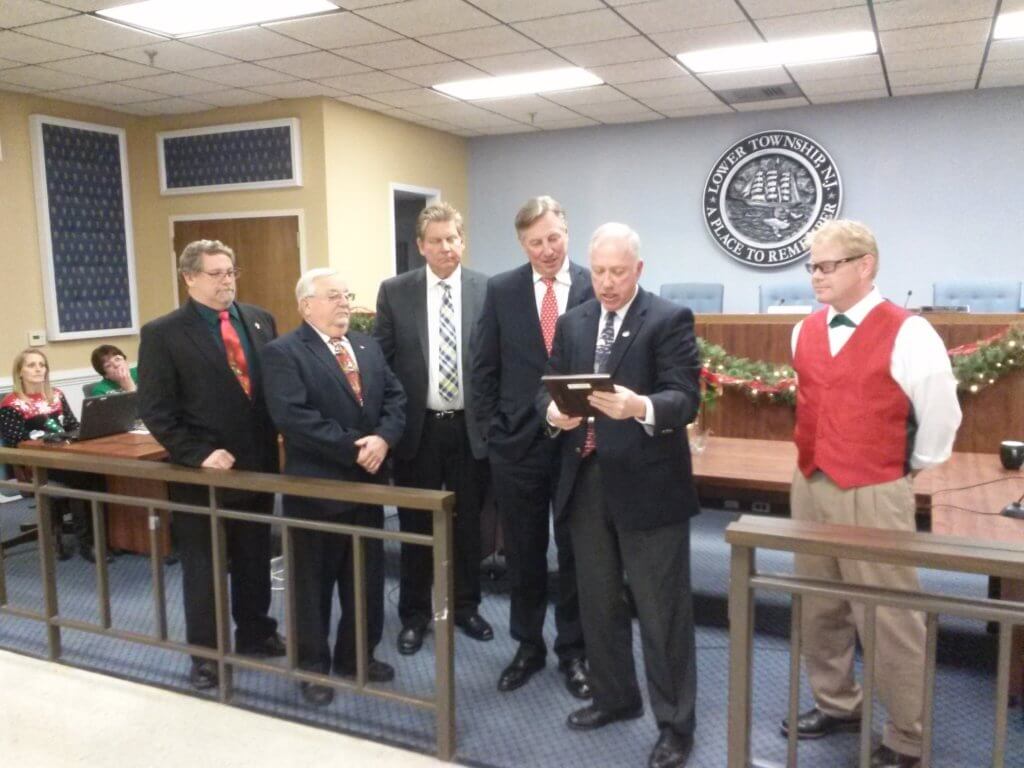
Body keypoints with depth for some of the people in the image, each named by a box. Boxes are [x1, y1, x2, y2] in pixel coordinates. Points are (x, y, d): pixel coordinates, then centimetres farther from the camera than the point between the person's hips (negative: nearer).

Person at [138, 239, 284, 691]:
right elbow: (155, 411, -11)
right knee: (203, 568, 10)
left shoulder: (260, 321, 5)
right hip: (203, 472, -4)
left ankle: (256, 634, 36)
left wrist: (272, 443, 0)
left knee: (255, 560, 18)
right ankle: (205, 655, 25)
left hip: (258, 464, 4)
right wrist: (199, 454, -18)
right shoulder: (163, 333, -9)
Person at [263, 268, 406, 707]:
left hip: (367, 480, 6)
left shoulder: (368, 346, 12)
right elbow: (293, 417, -21)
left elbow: (395, 396, 6)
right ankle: (312, 666, 26)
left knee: (367, 575, 15)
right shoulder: (284, 353, -10)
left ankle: (357, 655, 32)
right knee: (314, 580, 8)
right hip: (316, 484, -6)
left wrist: (383, 438, -14)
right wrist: (352, 448, -21)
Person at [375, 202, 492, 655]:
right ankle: (414, 614, 28)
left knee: (468, 524, 13)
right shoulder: (394, 292, -1)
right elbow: (380, 361, 1)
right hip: (417, 427, 0)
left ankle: (466, 606, 32)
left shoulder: (488, 290, -2)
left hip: (470, 427, 0)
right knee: (415, 526, 12)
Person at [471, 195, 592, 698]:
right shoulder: (501, 290, 2)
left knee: (576, 553, 11)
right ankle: (528, 646, 31)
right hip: (517, 443, 2)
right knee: (523, 553, 13)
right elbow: (484, 367, 4)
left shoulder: (596, 288, -3)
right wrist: (491, 429, 0)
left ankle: (573, 650, 28)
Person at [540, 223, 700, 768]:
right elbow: (549, 385, 9)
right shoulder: (572, 323, 11)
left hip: (647, 485, -6)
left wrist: (641, 408, -36)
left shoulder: (670, 319, -7)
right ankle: (614, 696, 39)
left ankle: (675, 723, 20)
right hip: (585, 482, 6)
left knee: (662, 610, 4)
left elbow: (686, 397, -16)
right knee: (597, 601, 19)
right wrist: (553, 411, -14)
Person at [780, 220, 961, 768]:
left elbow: (941, 417, -6)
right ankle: (836, 704, 37)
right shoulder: (804, 332, 7)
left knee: (888, 620, 3)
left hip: (873, 497, -6)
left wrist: (907, 469, 5)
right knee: (818, 609, 17)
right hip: (809, 487, 6)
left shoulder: (907, 334, -13)